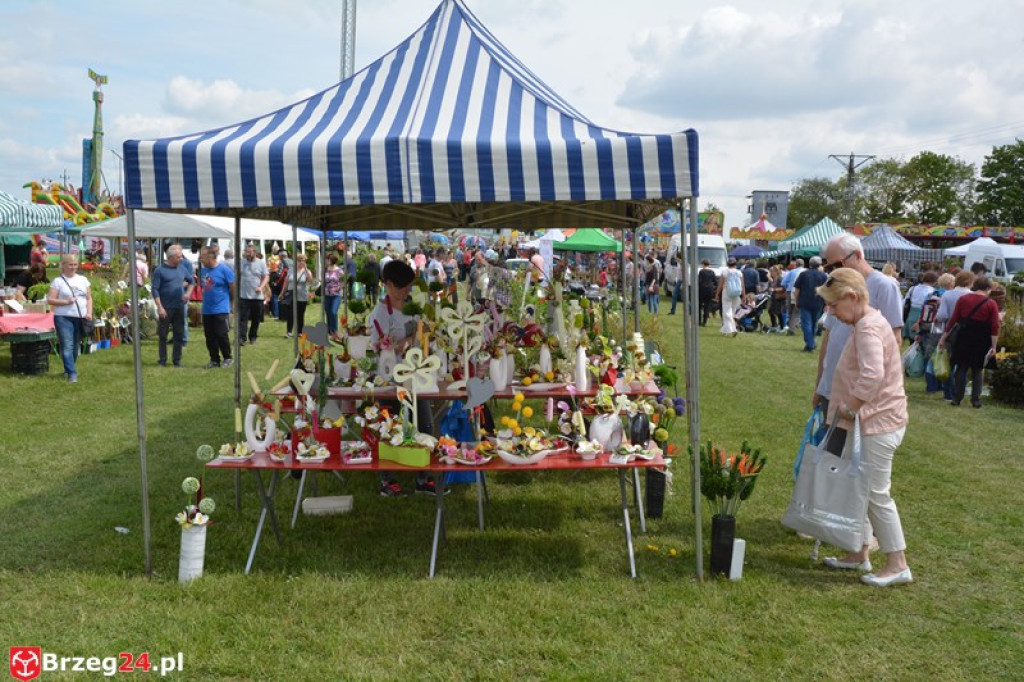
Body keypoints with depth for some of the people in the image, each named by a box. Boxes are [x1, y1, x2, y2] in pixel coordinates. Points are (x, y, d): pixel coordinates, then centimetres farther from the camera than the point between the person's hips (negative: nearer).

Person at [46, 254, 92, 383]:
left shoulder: (83, 280, 12)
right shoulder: (58, 281, -1)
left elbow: (89, 298, 14)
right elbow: (50, 300, -5)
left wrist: (89, 313, 0)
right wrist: (66, 301, -17)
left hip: (81, 318, 4)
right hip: (64, 318, -4)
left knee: (75, 346, 10)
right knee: (67, 346, -10)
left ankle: (68, 369, 27)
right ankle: (72, 373, -11)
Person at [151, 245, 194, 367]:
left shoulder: (182, 268, 7)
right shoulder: (160, 270, -7)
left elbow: (191, 281, 22)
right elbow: (155, 289, -9)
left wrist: (188, 293, 3)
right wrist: (160, 307, -15)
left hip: (179, 307, 4)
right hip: (165, 308, -4)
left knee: (179, 334, 7)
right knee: (163, 335, 4)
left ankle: (177, 360, 16)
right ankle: (162, 360, 14)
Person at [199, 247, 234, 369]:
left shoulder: (224, 270, -11)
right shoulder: (203, 269, 9)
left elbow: (233, 287, -6)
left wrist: (231, 301, 4)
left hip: (221, 309, -7)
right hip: (207, 310, 7)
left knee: (221, 335, -6)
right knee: (209, 336, 9)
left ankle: (227, 358, 10)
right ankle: (214, 360, 19)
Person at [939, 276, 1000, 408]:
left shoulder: (963, 299, 0)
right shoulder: (991, 304, -4)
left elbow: (953, 320, -1)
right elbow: (995, 327, -8)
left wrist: (944, 337, 4)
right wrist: (993, 346, -5)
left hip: (964, 339, 1)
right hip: (981, 341, -1)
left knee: (961, 368, 7)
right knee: (977, 370, 8)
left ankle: (957, 399, 6)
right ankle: (976, 400, 8)